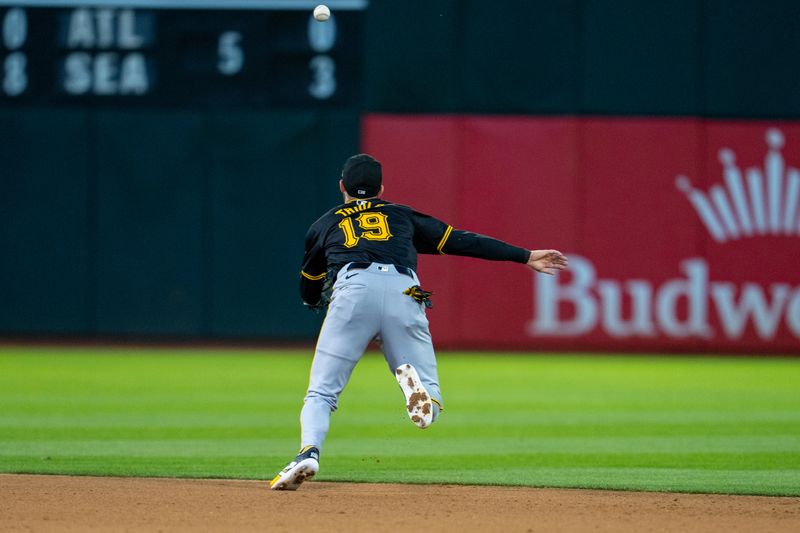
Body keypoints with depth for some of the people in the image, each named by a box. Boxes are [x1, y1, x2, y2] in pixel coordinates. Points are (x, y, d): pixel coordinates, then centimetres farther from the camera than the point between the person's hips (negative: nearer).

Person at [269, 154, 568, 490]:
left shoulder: (325, 224, 30)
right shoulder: (402, 216, 32)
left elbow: (308, 294, 35)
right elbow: (460, 241, 26)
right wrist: (525, 257, 27)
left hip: (352, 290, -1)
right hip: (404, 294, 1)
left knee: (321, 394, 2)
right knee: (431, 407, 3)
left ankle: (308, 453, -27)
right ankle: (416, 382, -32)